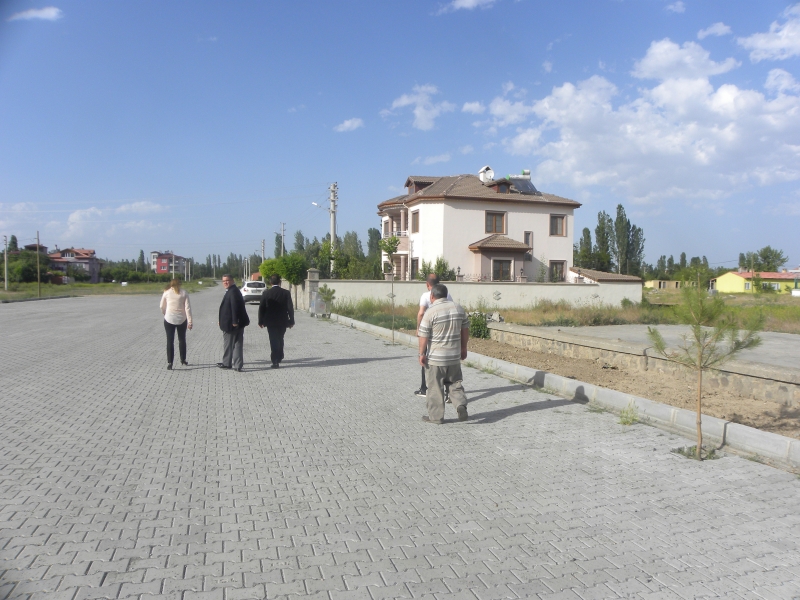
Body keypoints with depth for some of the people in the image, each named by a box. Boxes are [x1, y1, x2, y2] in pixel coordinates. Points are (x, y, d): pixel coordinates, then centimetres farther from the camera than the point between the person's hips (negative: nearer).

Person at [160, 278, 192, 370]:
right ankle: (183, 360, 27)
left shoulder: (167, 292, -1)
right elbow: (187, 307, -8)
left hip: (169, 319, -1)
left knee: (170, 341, 2)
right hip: (182, 320, 1)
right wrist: (189, 321, -7)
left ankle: (169, 363, -4)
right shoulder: (184, 293, -2)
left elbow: (162, 307, 8)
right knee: (182, 340, 17)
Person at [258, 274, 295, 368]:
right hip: (282, 321, 1)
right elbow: (290, 308, -5)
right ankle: (279, 357, 29)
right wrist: (291, 321, 2)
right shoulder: (286, 293, -5)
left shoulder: (266, 293, -5)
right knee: (280, 340, 19)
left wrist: (261, 321, 6)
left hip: (270, 321, -1)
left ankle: (275, 361, -1)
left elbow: (261, 308, -2)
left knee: (273, 341, 2)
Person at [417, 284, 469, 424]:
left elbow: (423, 336, -13)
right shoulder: (458, 308, 3)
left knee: (435, 387, 6)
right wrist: (463, 348, 20)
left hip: (435, 357, -5)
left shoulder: (431, 312, -14)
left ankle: (435, 416, 13)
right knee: (455, 383, 18)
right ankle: (461, 405, -1)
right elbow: (465, 330, 10)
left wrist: (422, 354, -4)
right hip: (454, 356, 5)